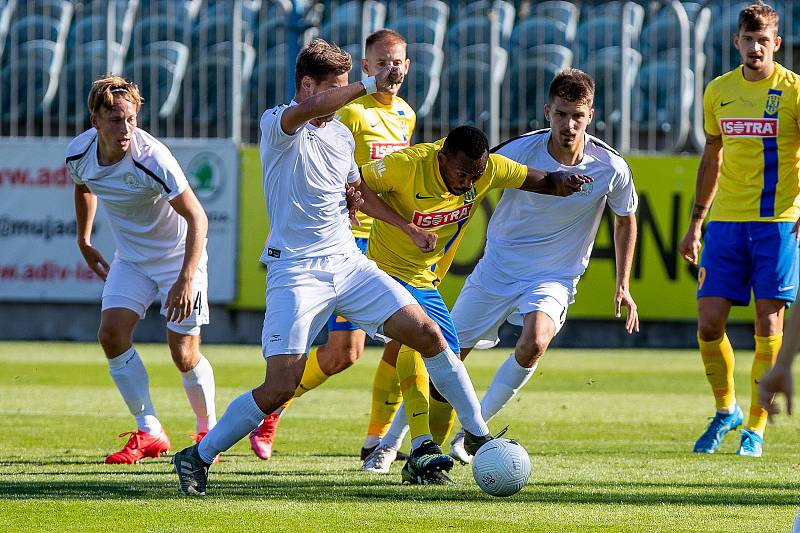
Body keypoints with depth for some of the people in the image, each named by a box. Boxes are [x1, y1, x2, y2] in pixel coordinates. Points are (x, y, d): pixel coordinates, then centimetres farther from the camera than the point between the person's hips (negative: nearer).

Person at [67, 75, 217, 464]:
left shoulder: (152, 159, -30)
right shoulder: (79, 154, -12)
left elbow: (197, 217, -26)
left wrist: (186, 278, -33)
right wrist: (84, 241, 20)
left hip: (178, 256, -5)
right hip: (130, 257, 5)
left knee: (184, 355, -7)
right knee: (111, 333, -13)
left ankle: (208, 431, 19)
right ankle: (149, 432, -3)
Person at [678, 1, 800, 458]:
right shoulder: (719, 91, 10)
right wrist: (696, 222, 18)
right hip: (726, 221, 4)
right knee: (708, 323, -2)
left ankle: (755, 429, 5)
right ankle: (726, 411, 19)